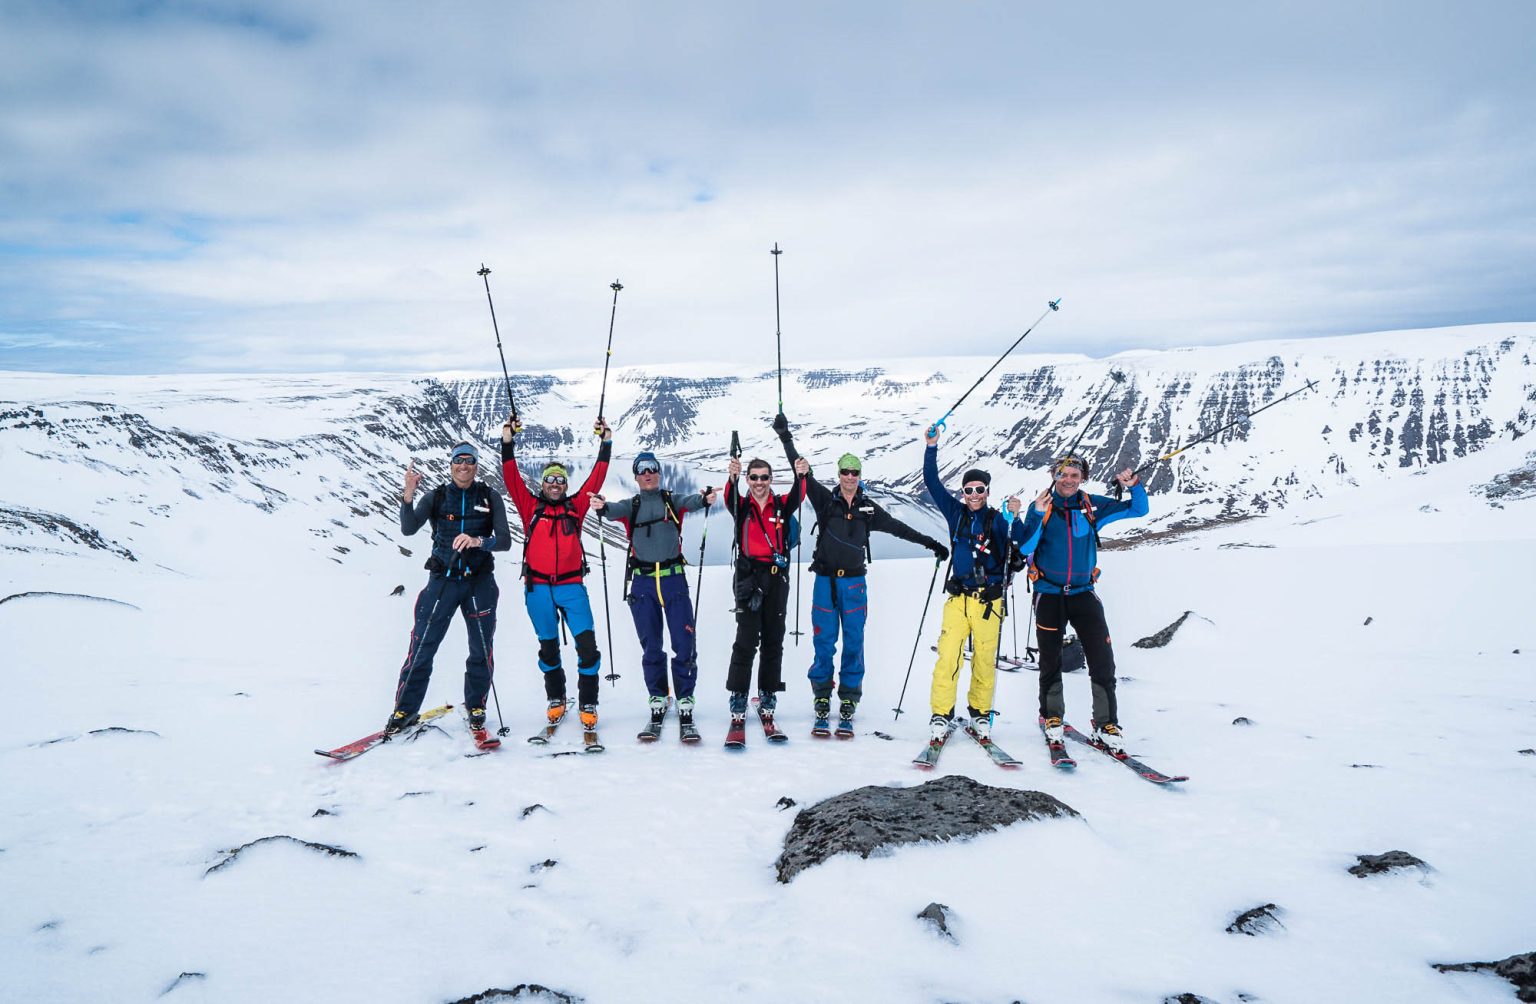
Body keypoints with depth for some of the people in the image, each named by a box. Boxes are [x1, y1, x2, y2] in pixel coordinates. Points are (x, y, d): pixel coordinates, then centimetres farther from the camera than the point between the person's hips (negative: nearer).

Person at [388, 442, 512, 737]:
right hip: (442, 580, 0)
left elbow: (505, 541, -6)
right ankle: (405, 710, 8)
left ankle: (475, 707, 23)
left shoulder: (490, 498, 2)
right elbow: (408, 529, -11)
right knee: (422, 648, -4)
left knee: (481, 650, 6)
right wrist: (408, 496, -27)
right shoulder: (436, 497, 3)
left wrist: (478, 541, -26)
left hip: (479, 582, 1)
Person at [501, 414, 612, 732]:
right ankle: (556, 700, 29)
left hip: (571, 586, 0)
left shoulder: (575, 506, 9)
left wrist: (606, 444, 4)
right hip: (538, 587, 1)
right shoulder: (531, 506, 8)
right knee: (548, 646, 11)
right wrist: (507, 442, -5)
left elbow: (596, 479, 7)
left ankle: (588, 704, 1)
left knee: (586, 644, -11)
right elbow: (512, 478, 1)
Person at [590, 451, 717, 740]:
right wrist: (601, 507, -38)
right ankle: (657, 704, 17)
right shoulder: (631, 506, 10)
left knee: (683, 645, -5)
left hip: (674, 579, -1)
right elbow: (615, 509, -13)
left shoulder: (672, 501, 8)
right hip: (643, 583, 1)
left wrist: (704, 499, -39)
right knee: (651, 648, 7)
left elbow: (690, 501, -14)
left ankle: (685, 705, 4)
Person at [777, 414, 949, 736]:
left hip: (854, 583, 2)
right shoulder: (825, 499, 1)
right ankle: (822, 700, 14)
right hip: (825, 580, -1)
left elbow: (897, 527, 14)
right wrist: (786, 437, -8)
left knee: (853, 643, 3)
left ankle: (848, 703, 12)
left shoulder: (868, 508, 7)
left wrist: (929, 543, 15)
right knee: (824, 643, 1)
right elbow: (802, 472, -3)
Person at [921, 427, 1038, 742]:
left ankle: (980, 714, 20)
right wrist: (931, 447, 6)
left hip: (989, 599, -1)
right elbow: (932, 482, 11)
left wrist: (1015, 518, -20)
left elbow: (1024, 546, -8)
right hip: (958, 597, 1)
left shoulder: (998, 520, 5)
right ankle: (941, 715, -3)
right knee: (948, 656, -10)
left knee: (985, 659, 4)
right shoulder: (956, 512, 10)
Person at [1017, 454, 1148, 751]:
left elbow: (1138, 510, 7)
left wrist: (1134, 486, -12)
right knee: (1050, 662, 10)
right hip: (1048, 594, -1)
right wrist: (1037, 516, -25)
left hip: (1083, 593, 1)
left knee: (1103, 661, -7)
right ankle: (1052, 719, 28)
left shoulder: (1092, 505, 2)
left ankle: (1106, 726, 4)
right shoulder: (1041, 506, -3)